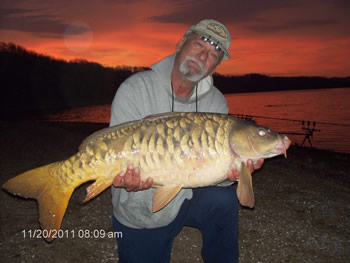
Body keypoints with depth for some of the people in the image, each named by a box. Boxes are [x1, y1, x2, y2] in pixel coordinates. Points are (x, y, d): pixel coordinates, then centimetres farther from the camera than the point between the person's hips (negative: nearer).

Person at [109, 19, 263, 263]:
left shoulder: (216, 102, -5)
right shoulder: (135, 89, -16)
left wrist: (228, 172, -33)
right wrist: (132, 180, -42)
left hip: (187, 197, 2)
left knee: (223, 199, -25)